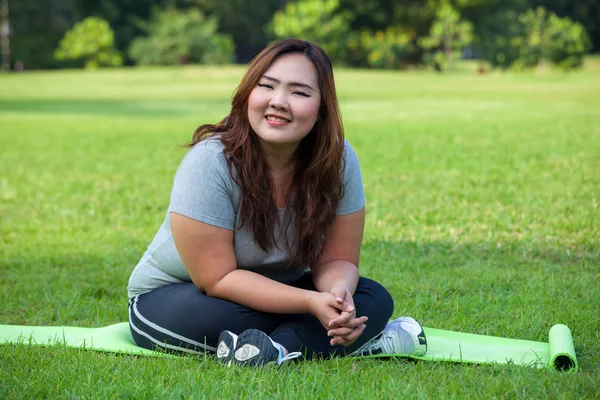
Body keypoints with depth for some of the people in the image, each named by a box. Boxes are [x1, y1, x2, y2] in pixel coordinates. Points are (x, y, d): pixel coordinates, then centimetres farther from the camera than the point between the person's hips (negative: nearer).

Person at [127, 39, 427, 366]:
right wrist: (312, 303, -36)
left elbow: (336, 260, -9)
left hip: (274, 295, 4)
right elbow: (217, 279, -27)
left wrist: (339, 292, -34)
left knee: (374, 300, -16)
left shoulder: (338, 161, -14)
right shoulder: (210, 162, -27)